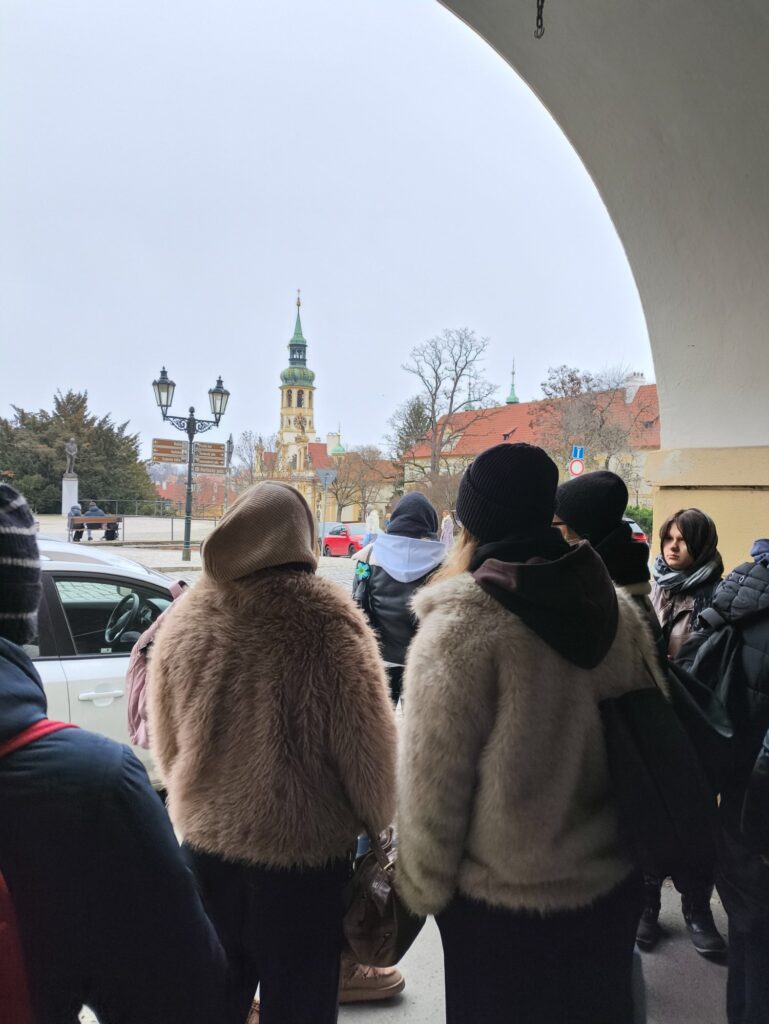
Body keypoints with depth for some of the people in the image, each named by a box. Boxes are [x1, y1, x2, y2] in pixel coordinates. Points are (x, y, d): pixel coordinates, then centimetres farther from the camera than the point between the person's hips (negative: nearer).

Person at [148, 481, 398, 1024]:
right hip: (306, 855, -4)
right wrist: (379, 819, 6)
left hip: (207, 845, 4)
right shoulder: (328, 621, -21)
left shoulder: (184, 619, -7)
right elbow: (367, 747, -14)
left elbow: (166, 744, 5)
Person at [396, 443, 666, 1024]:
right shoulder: (616, 610, -6)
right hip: (610, 888, 5)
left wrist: (422, 887, -2)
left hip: (500, 901, -4)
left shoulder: (456, 629, -22)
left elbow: (433, 781, -18)